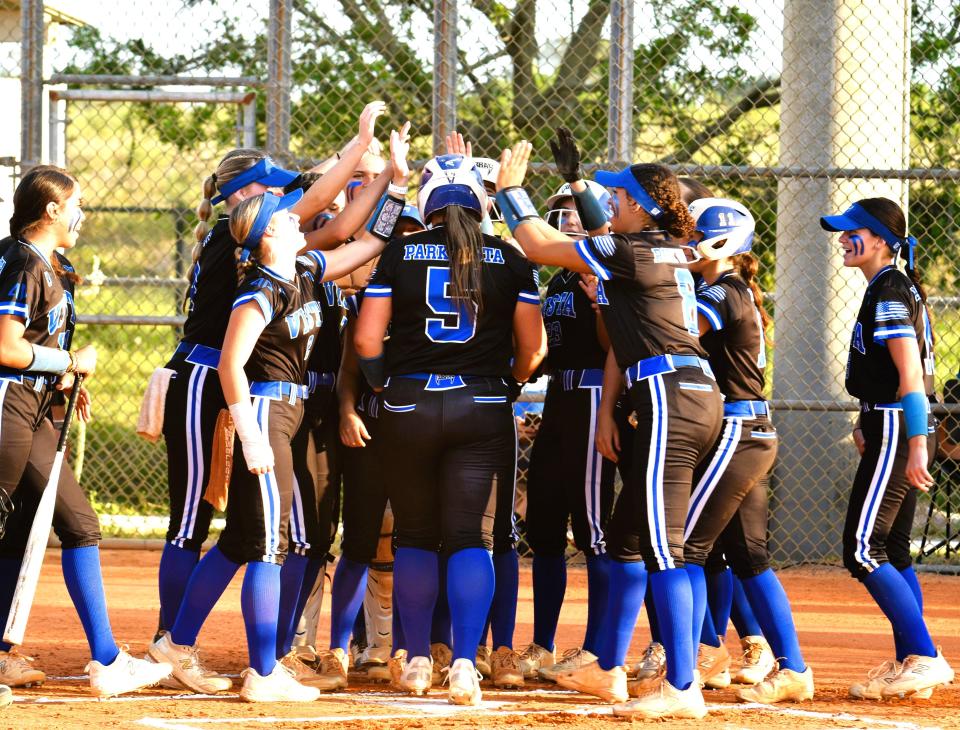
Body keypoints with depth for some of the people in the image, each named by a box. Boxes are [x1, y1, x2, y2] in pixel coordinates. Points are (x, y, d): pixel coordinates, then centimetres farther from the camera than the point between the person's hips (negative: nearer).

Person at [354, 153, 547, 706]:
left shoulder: (401, 254, -1)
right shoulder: (509, 259, 0)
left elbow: (367, 337, -3)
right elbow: (533, 346, 2)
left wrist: (385, 385, 14)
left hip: (409, 407, 0)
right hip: (483, 408, 0)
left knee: (415, 536, 14)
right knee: (472, 537, 0)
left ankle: (418, 661, 19)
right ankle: (465, 663, -14)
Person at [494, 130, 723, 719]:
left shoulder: (633, 252, -9)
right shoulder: (671, 251, 16)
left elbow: (541, 248, -1)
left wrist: (512, 190, 12)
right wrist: (577, 182, 41)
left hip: (671, 399, -10)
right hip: (700, 396, 10)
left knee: (663, 545, -12)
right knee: (626, 535, 18)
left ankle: (683, 688, -16)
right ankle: (609, 671, 26)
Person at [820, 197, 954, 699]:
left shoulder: (890, 293, -15)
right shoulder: (897, 289, 15)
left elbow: (910, 375, -21)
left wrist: (916, 445, -24)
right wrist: (868, 423, 24)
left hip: (896, 432, -10)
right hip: (900, 433, 10)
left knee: (862, 550, -11)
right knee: (891, 551, 13)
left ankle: (924, 657, -13)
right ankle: (909, 663, 16)